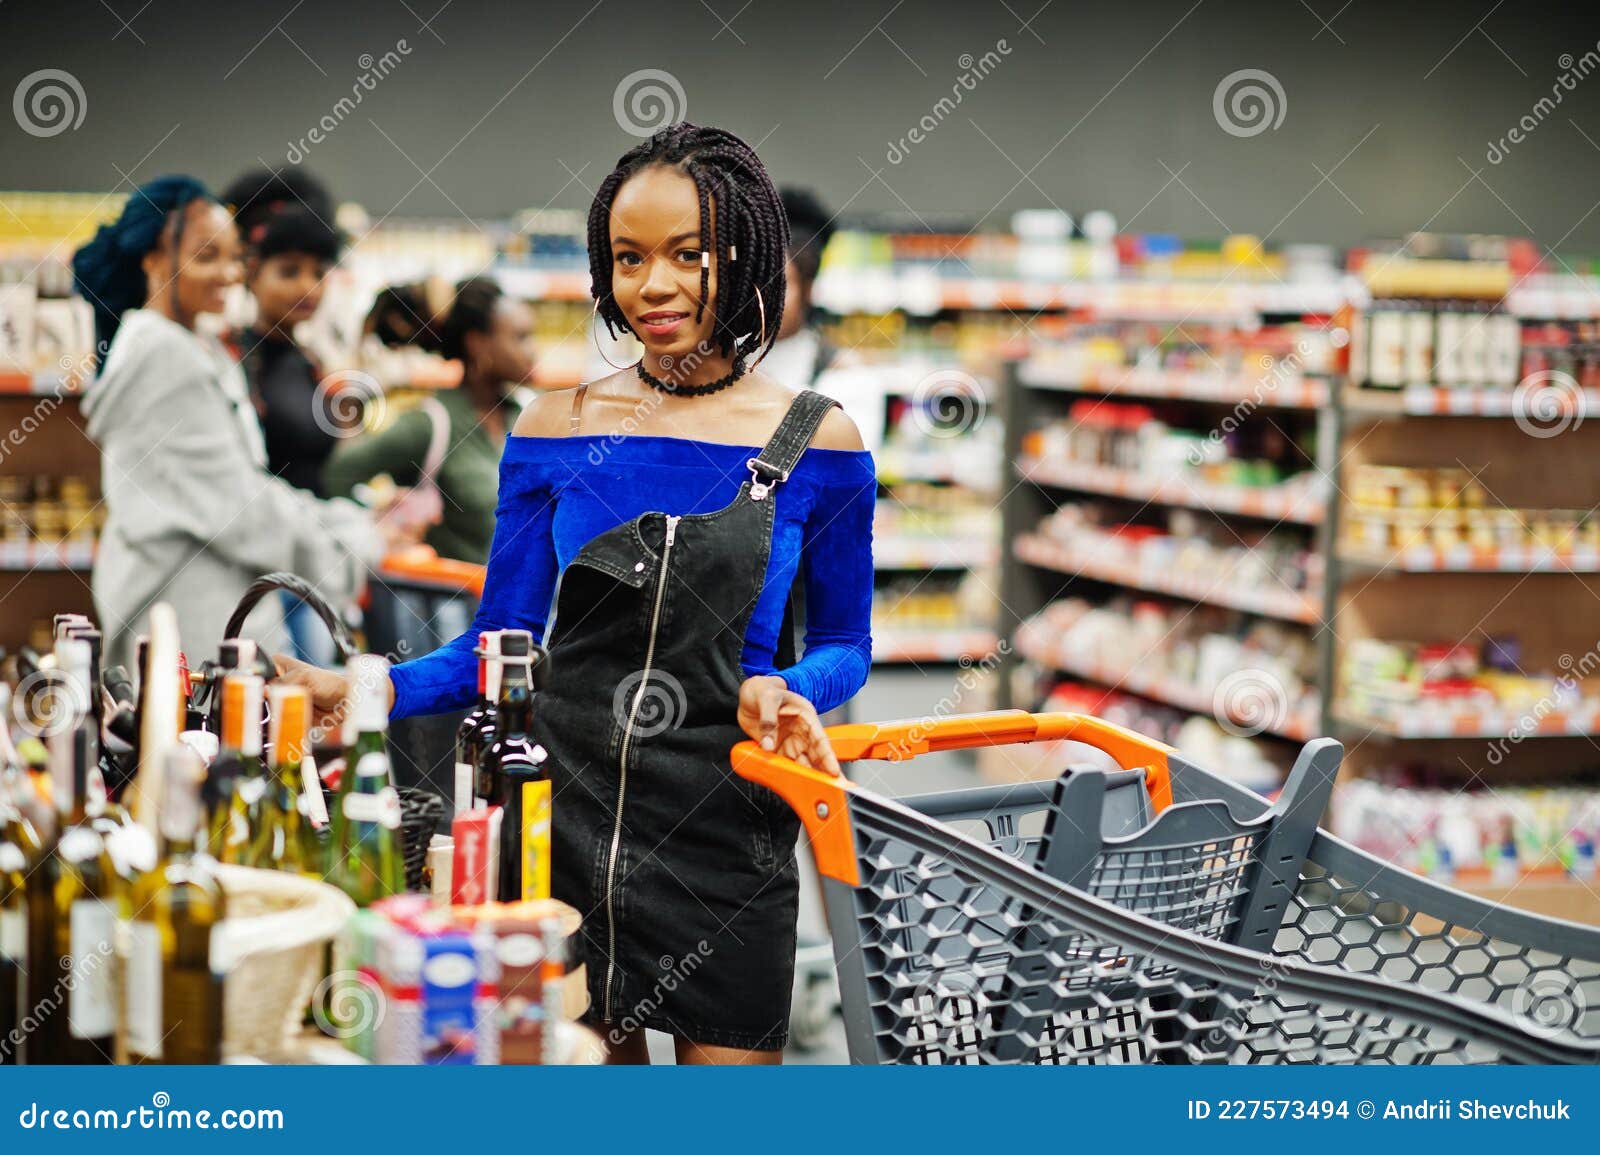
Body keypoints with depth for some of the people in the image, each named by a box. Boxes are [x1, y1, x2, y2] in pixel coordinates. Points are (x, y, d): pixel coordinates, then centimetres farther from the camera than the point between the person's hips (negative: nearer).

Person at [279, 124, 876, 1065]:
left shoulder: (817, 443, -1)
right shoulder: (557, 430, 4)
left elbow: (845, 643, 8)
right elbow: (501, 643, 6)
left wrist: (785, 693, -14)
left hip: (724, 822, -1)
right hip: (566, 808, 2)